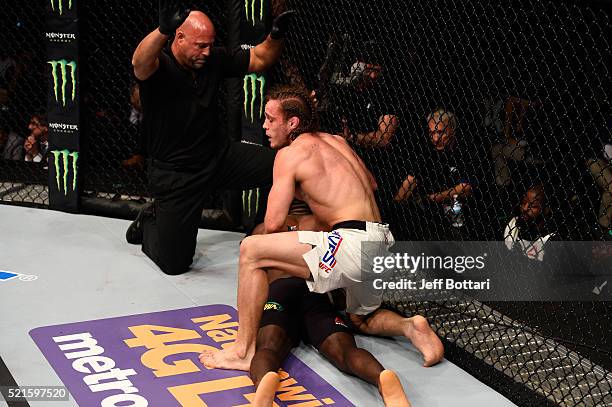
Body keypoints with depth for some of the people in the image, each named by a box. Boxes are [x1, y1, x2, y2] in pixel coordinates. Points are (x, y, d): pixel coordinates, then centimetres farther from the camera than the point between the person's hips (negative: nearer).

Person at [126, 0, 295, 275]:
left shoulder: (214, 59, -2)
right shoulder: (159, 66, -21)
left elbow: (259, 60, 7)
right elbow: (140, 62, -45)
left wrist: (276, 36, -15)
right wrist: (163, 30, -67)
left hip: (218, 157, 5)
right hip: (175, 174, -5)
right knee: (174, 263, -1)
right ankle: (150, 222, 32)